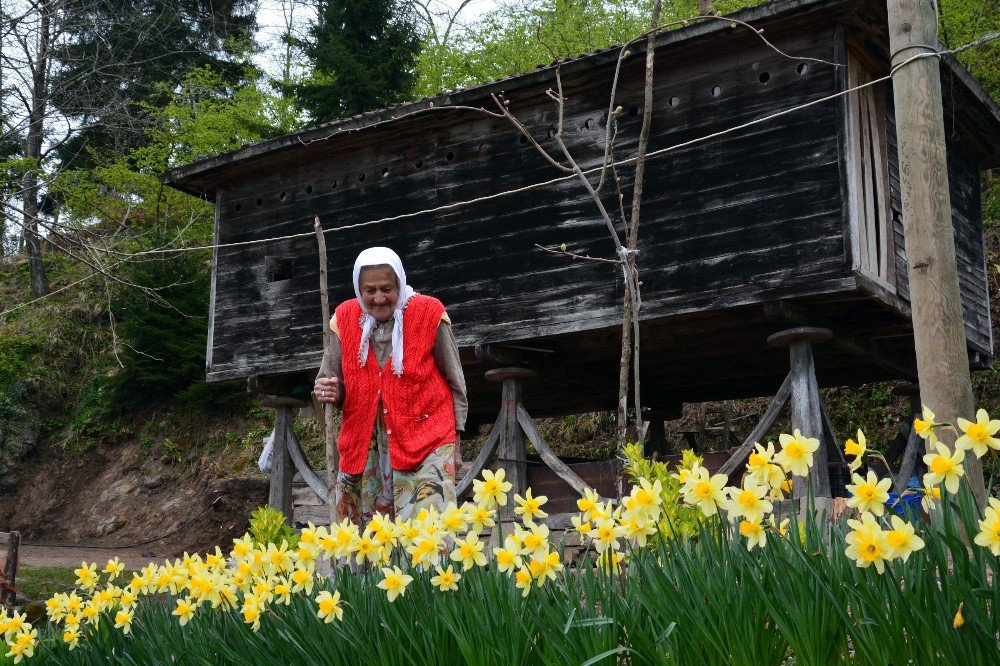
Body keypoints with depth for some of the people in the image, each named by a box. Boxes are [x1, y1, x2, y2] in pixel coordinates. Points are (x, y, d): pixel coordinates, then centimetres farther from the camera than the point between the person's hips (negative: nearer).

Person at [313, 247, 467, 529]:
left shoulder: (429, 314, -6)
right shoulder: (345, 318, 1)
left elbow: (455, 383, 3)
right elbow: (337, 387, 10)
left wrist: (454, 442, 2)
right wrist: (328, 393, -14)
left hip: (425, 439, -3)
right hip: (364, 442, 3)